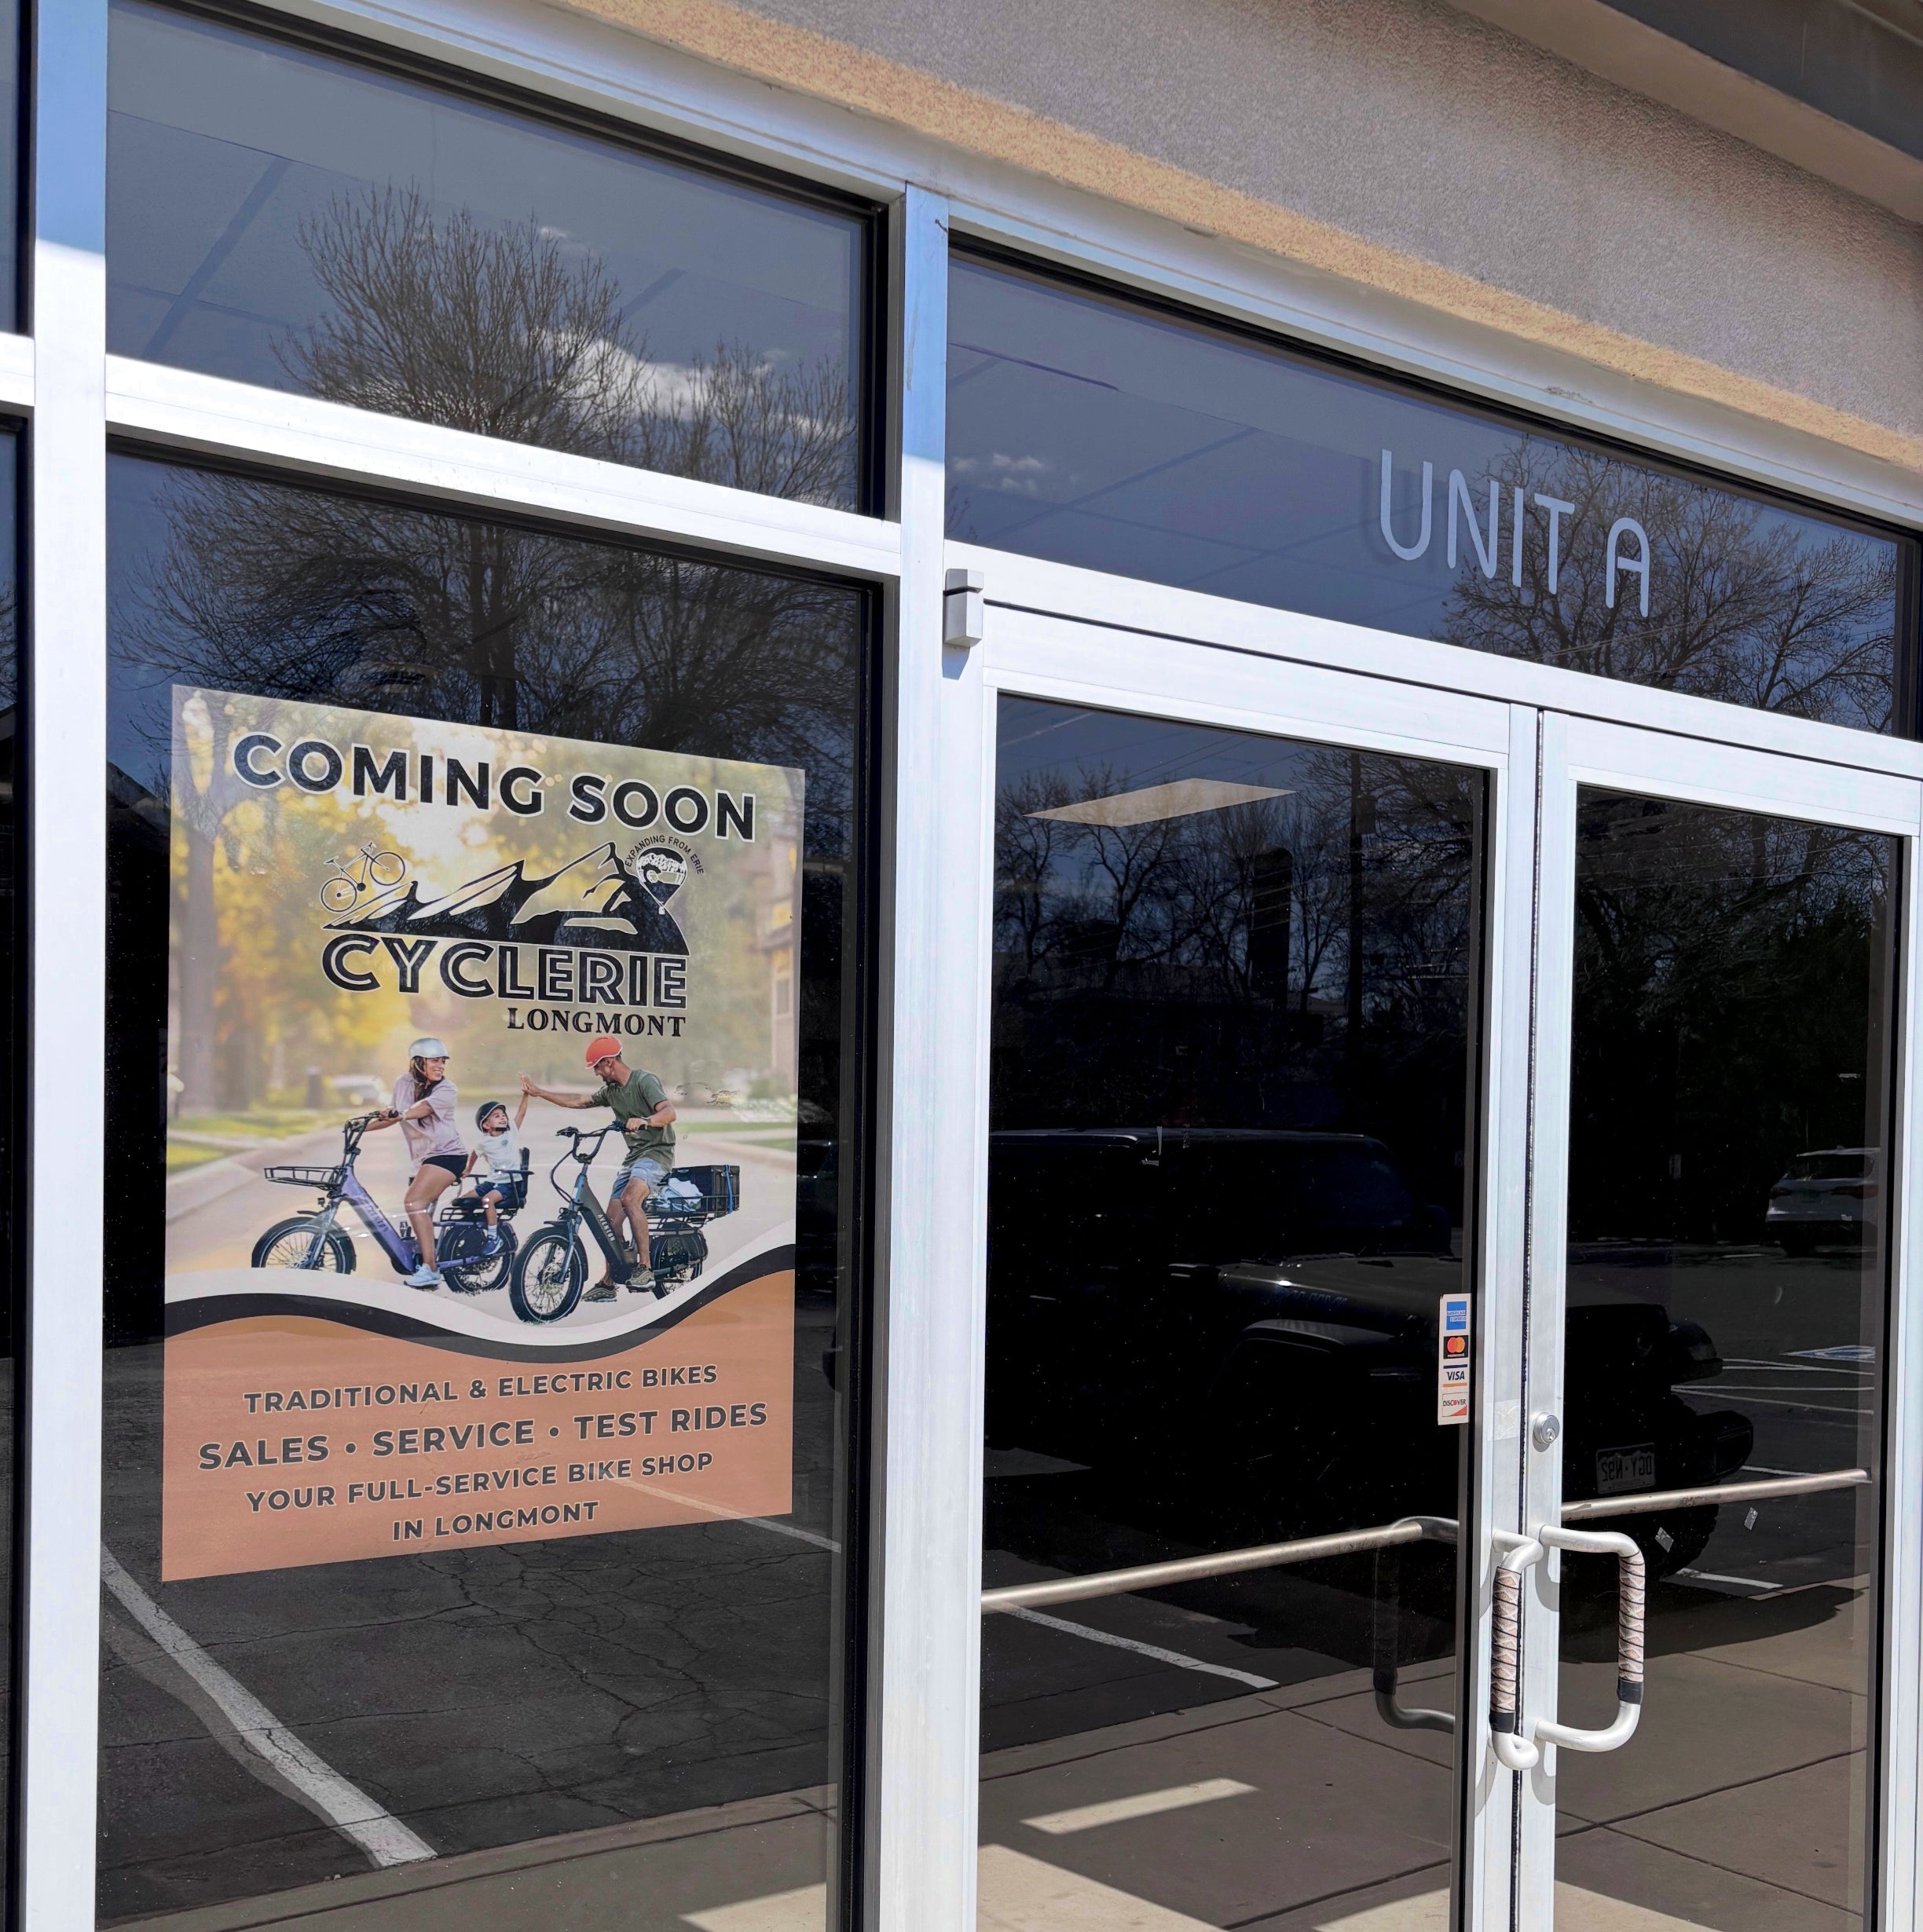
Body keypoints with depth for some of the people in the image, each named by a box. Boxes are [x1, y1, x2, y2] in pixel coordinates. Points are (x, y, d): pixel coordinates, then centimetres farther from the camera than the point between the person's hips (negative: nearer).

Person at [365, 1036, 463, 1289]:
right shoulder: (403, 1084, 6)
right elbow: (394, 1116, 19)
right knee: (422, 1212, 15)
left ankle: (429, 1269, -28)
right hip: (423, 1158, 8)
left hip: (447, 1154, -8)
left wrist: (399, 1114, -46)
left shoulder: (446, 1090, -11)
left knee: (414, 1201, -24)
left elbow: (422, 1109, -29)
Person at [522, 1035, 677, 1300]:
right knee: (612, 1219, 3)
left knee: (630, 1199, -32)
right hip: (634, 1156, 9)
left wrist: (645, 1121, -46)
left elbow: (669, 1112, -27)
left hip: (656, 1152, -9)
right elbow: (578, 1101, 22)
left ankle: (645, 1267, -29)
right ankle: (609, 1283, 13)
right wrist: (538, 1092, 21)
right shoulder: (611, 1091, 13)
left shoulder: (645, 1080, -13)